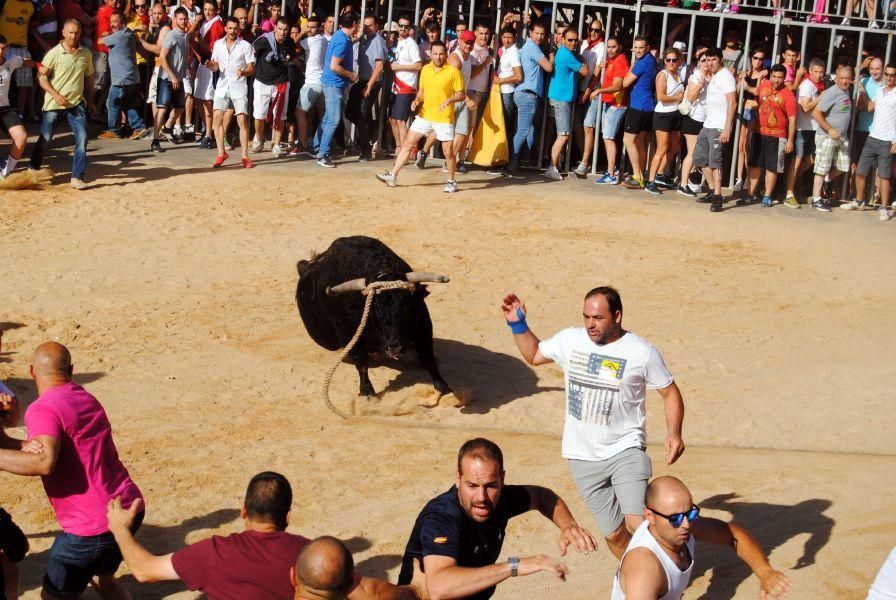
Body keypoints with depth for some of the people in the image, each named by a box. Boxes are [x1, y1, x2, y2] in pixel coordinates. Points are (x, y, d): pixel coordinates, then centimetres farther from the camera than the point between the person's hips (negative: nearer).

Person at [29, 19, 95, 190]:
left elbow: (89, 78, 18)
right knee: (45, 139, 6)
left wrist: (90, 100, 16)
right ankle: (33, 170, 27)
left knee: (82, 137, -12)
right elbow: (42, 77, -7)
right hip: (54, 104, -2)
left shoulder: (85, 54, 5)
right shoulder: (54, 53, -7)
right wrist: (56, 95, -16)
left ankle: (77, 177, -8)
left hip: (77, 103, 2)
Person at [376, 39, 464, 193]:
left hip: (444, 118, -5)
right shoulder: (425, 69, 7)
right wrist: (416, 101, 0)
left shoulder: (453, 72, -8)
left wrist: (449, 100, -23)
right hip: (424, 116, 5)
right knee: (408, 144, 3)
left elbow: (462, 95, -6)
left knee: (448, 151, -3)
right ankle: (393, 175, 8)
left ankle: (451, 182, 16)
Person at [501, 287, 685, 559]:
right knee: (614, 535, 9)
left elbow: (670, 392, -1)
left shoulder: (642, 352, -9)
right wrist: (518, 324, 5)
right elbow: (533, 354, 18)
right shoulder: (570, 340, 0)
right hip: (583, 457, 4)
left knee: (637, 524, -23)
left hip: (625, 451, -3)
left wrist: (674, 433, -16)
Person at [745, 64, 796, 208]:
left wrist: (790, 140, -15)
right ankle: (751, 194, 19)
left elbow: (792, 119, -13)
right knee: (754, 164, 10)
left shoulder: (788, 95, -13)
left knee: (772, 167, 1)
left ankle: (767, 197, 10)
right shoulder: (764, 85, 1)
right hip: (759, 133, 5)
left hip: (777, 137, -5)